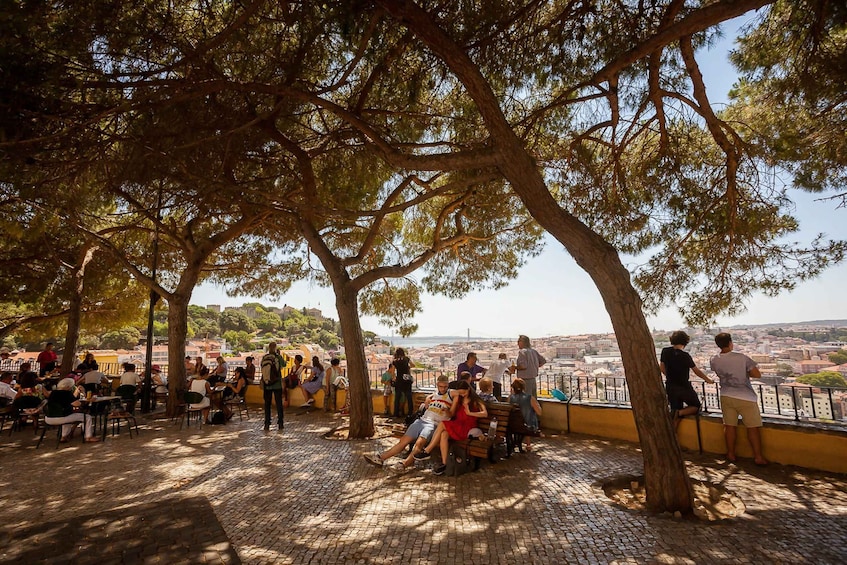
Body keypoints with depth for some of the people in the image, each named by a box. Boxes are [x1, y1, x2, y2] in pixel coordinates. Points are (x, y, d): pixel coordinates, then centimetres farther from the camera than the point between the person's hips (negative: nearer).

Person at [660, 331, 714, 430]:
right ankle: (680, 412, -8)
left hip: (670, 387, 5)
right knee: (696, 406, 19)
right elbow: (697, 371, -7)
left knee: (675, 415, 14)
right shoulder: (685, 355, -18)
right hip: (684, 387, -5)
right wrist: (708, 380, 10)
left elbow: (662, 368, 7)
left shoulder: (665, 351, -5)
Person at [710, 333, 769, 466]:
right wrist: (746, 372, 5)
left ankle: (731, 454, 20)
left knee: (730, 426, 12)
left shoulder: (714, 361, -6)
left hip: (726, 397, 4)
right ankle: (758, 457, 15)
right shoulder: (741, 358, -18)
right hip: (745, 397, -4)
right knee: (753, 427, 9)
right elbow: (757, 374, -12)